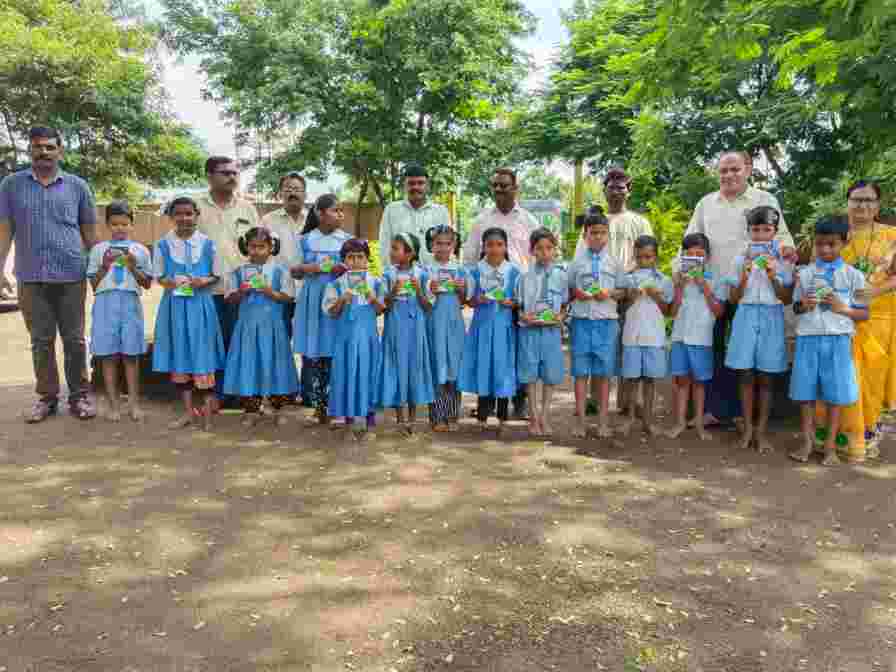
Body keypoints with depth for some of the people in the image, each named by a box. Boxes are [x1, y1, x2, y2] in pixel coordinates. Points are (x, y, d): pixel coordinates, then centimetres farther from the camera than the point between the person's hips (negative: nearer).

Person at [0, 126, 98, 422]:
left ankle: (79, 396, 13)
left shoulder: (77, 186, 6)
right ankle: (47, 397, 18)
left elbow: (89, 231, 9)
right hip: (31, 277, 1)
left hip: (71, 276, -1)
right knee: (41, 341, 8)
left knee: (74, 339, 4)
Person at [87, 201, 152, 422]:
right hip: (105, 304, 0)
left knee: (130, 355, 3)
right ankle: (113, 404, 9)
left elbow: (147, 284, 7)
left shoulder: (140, 250, 8)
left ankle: (134, 403, 9)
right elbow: (93, 284, 7)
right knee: (108, 356, 2)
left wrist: (133, 267, -7)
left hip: (130, 304, 0)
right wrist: (105, 266, -7)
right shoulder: (99, 249, 8)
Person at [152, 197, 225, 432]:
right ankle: (189, 410, 19)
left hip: (201, 304, -2)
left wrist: (203, 281, -16)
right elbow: (158, 276, 7)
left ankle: (207, 411, 11)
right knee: (180, 355, 8)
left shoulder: (207, 243, -1)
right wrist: (168, 282, -14)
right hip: (175, 304, 2)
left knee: (203, 355, 0)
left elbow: (216, 275, 4)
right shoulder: (163, 244, 1)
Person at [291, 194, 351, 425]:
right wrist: (306, 268, -9)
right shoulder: (305, 240, 6)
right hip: (311, 301, 1)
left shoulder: (347, 240, 4)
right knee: (311, 353, 1)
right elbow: (294, 271, 11)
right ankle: (317, 403, 11)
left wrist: (344, 270, -14)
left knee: (333, 353, -3)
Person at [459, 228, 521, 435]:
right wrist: (478, 300, -14)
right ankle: (483, 417, 14)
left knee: (502, 368, 4)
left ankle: (502, 418, 16)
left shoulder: (513, 271, 1)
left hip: (504, 326, 0)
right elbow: (470, 300, 6)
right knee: (483, 368, 3)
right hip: (482, 325, 0)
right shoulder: (476, 271, 2)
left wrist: (511, 303, -14)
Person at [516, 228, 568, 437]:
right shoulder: (525, 276, 0)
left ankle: (545, 417, 21)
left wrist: (560, 316, -12)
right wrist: (524, 316, -16)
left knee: (551, 374, 6)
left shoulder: (560, 275, 3)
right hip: (529, 330, -1)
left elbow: (565, 305, 7)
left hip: (552, 330, 1)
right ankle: (534, 418, 20)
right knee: (531, 374, 6)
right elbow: (519, 306, 3)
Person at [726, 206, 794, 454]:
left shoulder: (782, 261, 3)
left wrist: (773, 277, -14)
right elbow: (733, 298, 2)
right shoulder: (741, 260, 5)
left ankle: (761, 431, 9)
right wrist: (744, 277, -14)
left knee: (765, 378, 3)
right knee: (747, 376, 2)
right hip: (746, 317, 1)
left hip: (771, 319, -1)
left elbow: (787, 299, -1)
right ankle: (748, 429, 11)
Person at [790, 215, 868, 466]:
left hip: (838, 340, -1)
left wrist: (842, 309, -13)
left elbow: (864, 314, 5)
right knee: (806, 392, 6)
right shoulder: (804, 273, 7)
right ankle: (807, 442, 18)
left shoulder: (853, 275, 3)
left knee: (834, 394, 4)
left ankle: (830, 446, 15)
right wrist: (803, 306, -9)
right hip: (808, 338, 1)